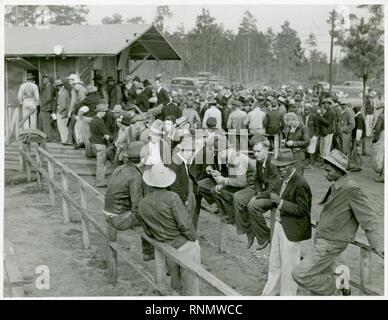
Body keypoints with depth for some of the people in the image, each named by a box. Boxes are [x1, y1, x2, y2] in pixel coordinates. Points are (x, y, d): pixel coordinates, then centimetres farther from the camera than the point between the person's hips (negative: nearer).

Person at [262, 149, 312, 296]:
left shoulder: (300, 184, -20)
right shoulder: (285, 180, 7)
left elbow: (302, 209, -21)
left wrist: (281, 202, -25)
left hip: (291, 230, -9)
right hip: (279, 227, 9)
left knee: (288, 267, 4)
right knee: (274, 263, 20)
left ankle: (288, 295, 19)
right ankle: (270, 293, 34)